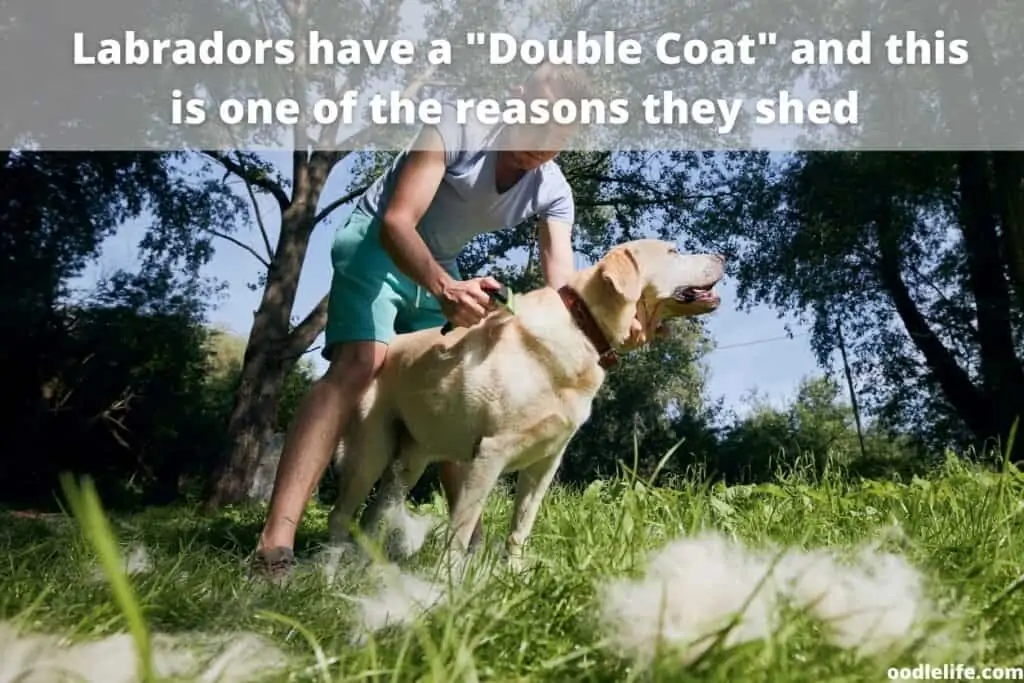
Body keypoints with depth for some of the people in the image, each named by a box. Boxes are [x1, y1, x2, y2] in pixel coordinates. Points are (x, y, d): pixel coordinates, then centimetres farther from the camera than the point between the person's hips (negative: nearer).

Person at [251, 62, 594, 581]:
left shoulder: (554, 193, -10)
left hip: (440, 267, 7)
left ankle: (469, 536, 10)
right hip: (376, 244, -6)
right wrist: (444, 288, -52)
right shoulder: (457, 128, -25)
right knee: (359, 364, -28)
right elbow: (396, 223, -32)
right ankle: (274, 543, -36)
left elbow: (562, 288, -20)